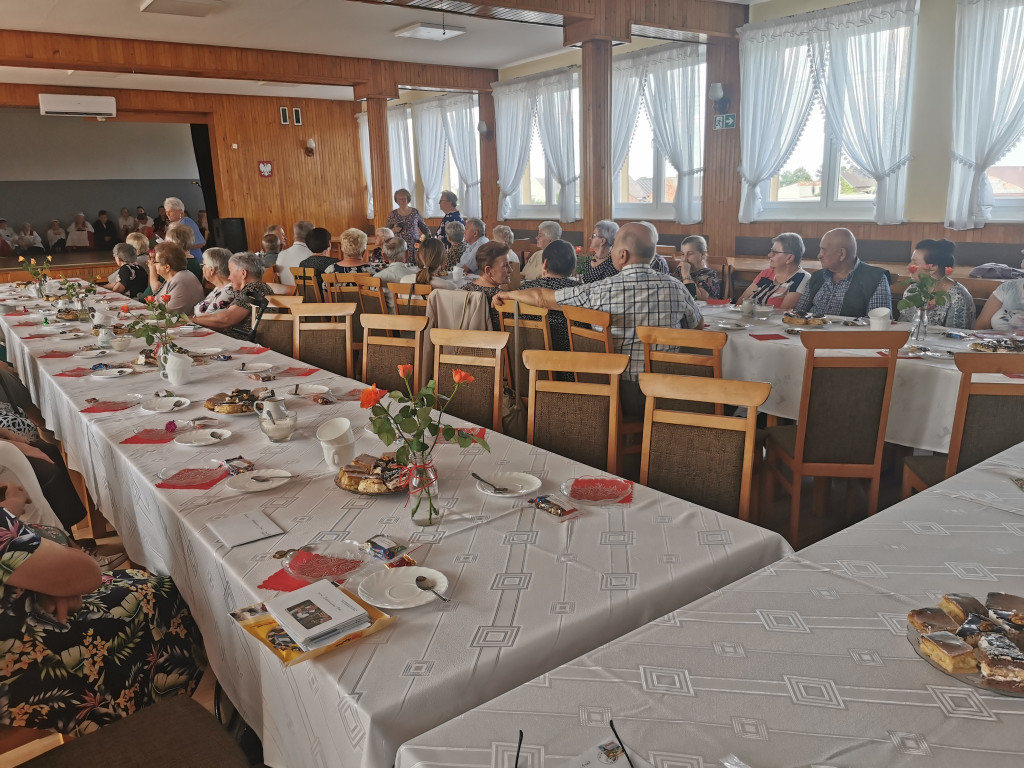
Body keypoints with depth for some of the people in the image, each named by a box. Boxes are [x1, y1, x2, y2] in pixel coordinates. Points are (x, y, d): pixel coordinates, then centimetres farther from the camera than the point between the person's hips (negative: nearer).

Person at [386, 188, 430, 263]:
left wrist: (430, 236, 1)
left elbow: (424, 227, 14)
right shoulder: (392, 214, 7)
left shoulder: (415, 212, 6)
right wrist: (394, 230, -9)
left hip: (414, 247, 0)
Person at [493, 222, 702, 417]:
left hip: (621, 397, -2)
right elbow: (698, 325, 17)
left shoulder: (601, 291, -10)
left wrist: (508, 294, 20)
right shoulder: (675, 288, -4)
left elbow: (541, 297, 1)